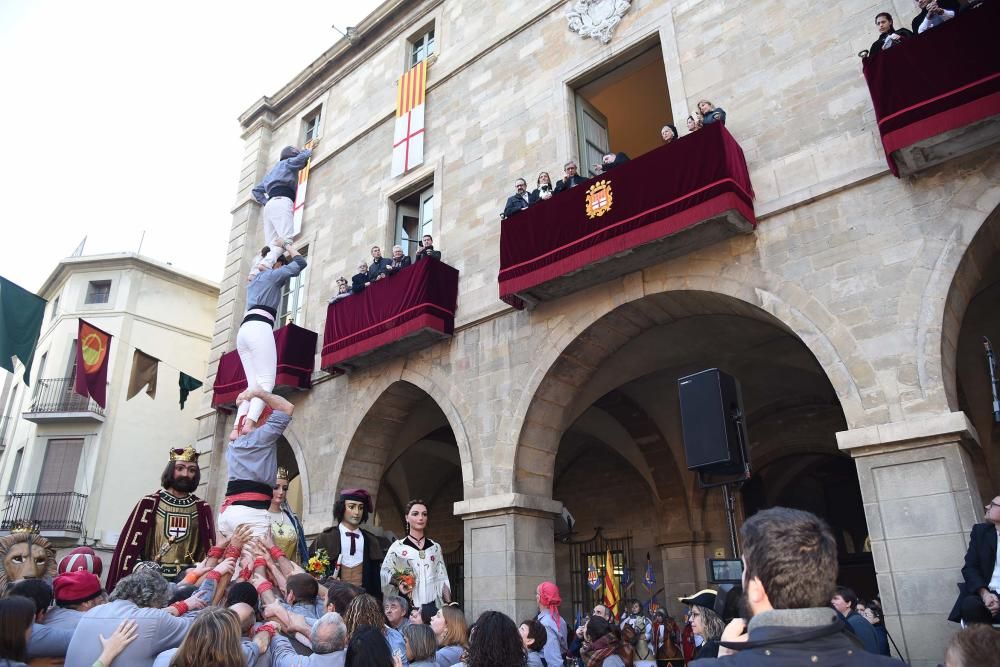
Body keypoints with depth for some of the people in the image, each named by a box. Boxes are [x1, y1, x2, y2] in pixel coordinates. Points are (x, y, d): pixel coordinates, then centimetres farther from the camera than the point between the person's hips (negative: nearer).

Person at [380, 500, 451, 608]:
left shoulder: (435, 547, 13)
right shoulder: (397, 546, 5)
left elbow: (442, 579, 11)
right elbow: (385, 573, 2)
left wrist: (449, 605, 3)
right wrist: (397, 583, -16)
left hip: (431, 604, 2)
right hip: (406, 605, -2)